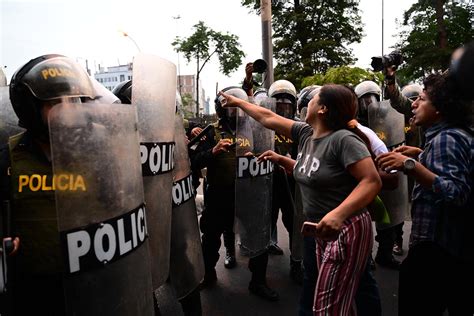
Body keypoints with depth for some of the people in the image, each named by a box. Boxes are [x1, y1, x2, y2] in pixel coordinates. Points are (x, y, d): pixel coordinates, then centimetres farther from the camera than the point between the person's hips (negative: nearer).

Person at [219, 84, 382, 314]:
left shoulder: (344, 139, -19)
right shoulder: (305, 133, 4)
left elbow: (373, 181, -24)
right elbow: (268, 118, 16)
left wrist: (338, 213, -36)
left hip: (346, 230, -8)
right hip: (323, 231, 8)